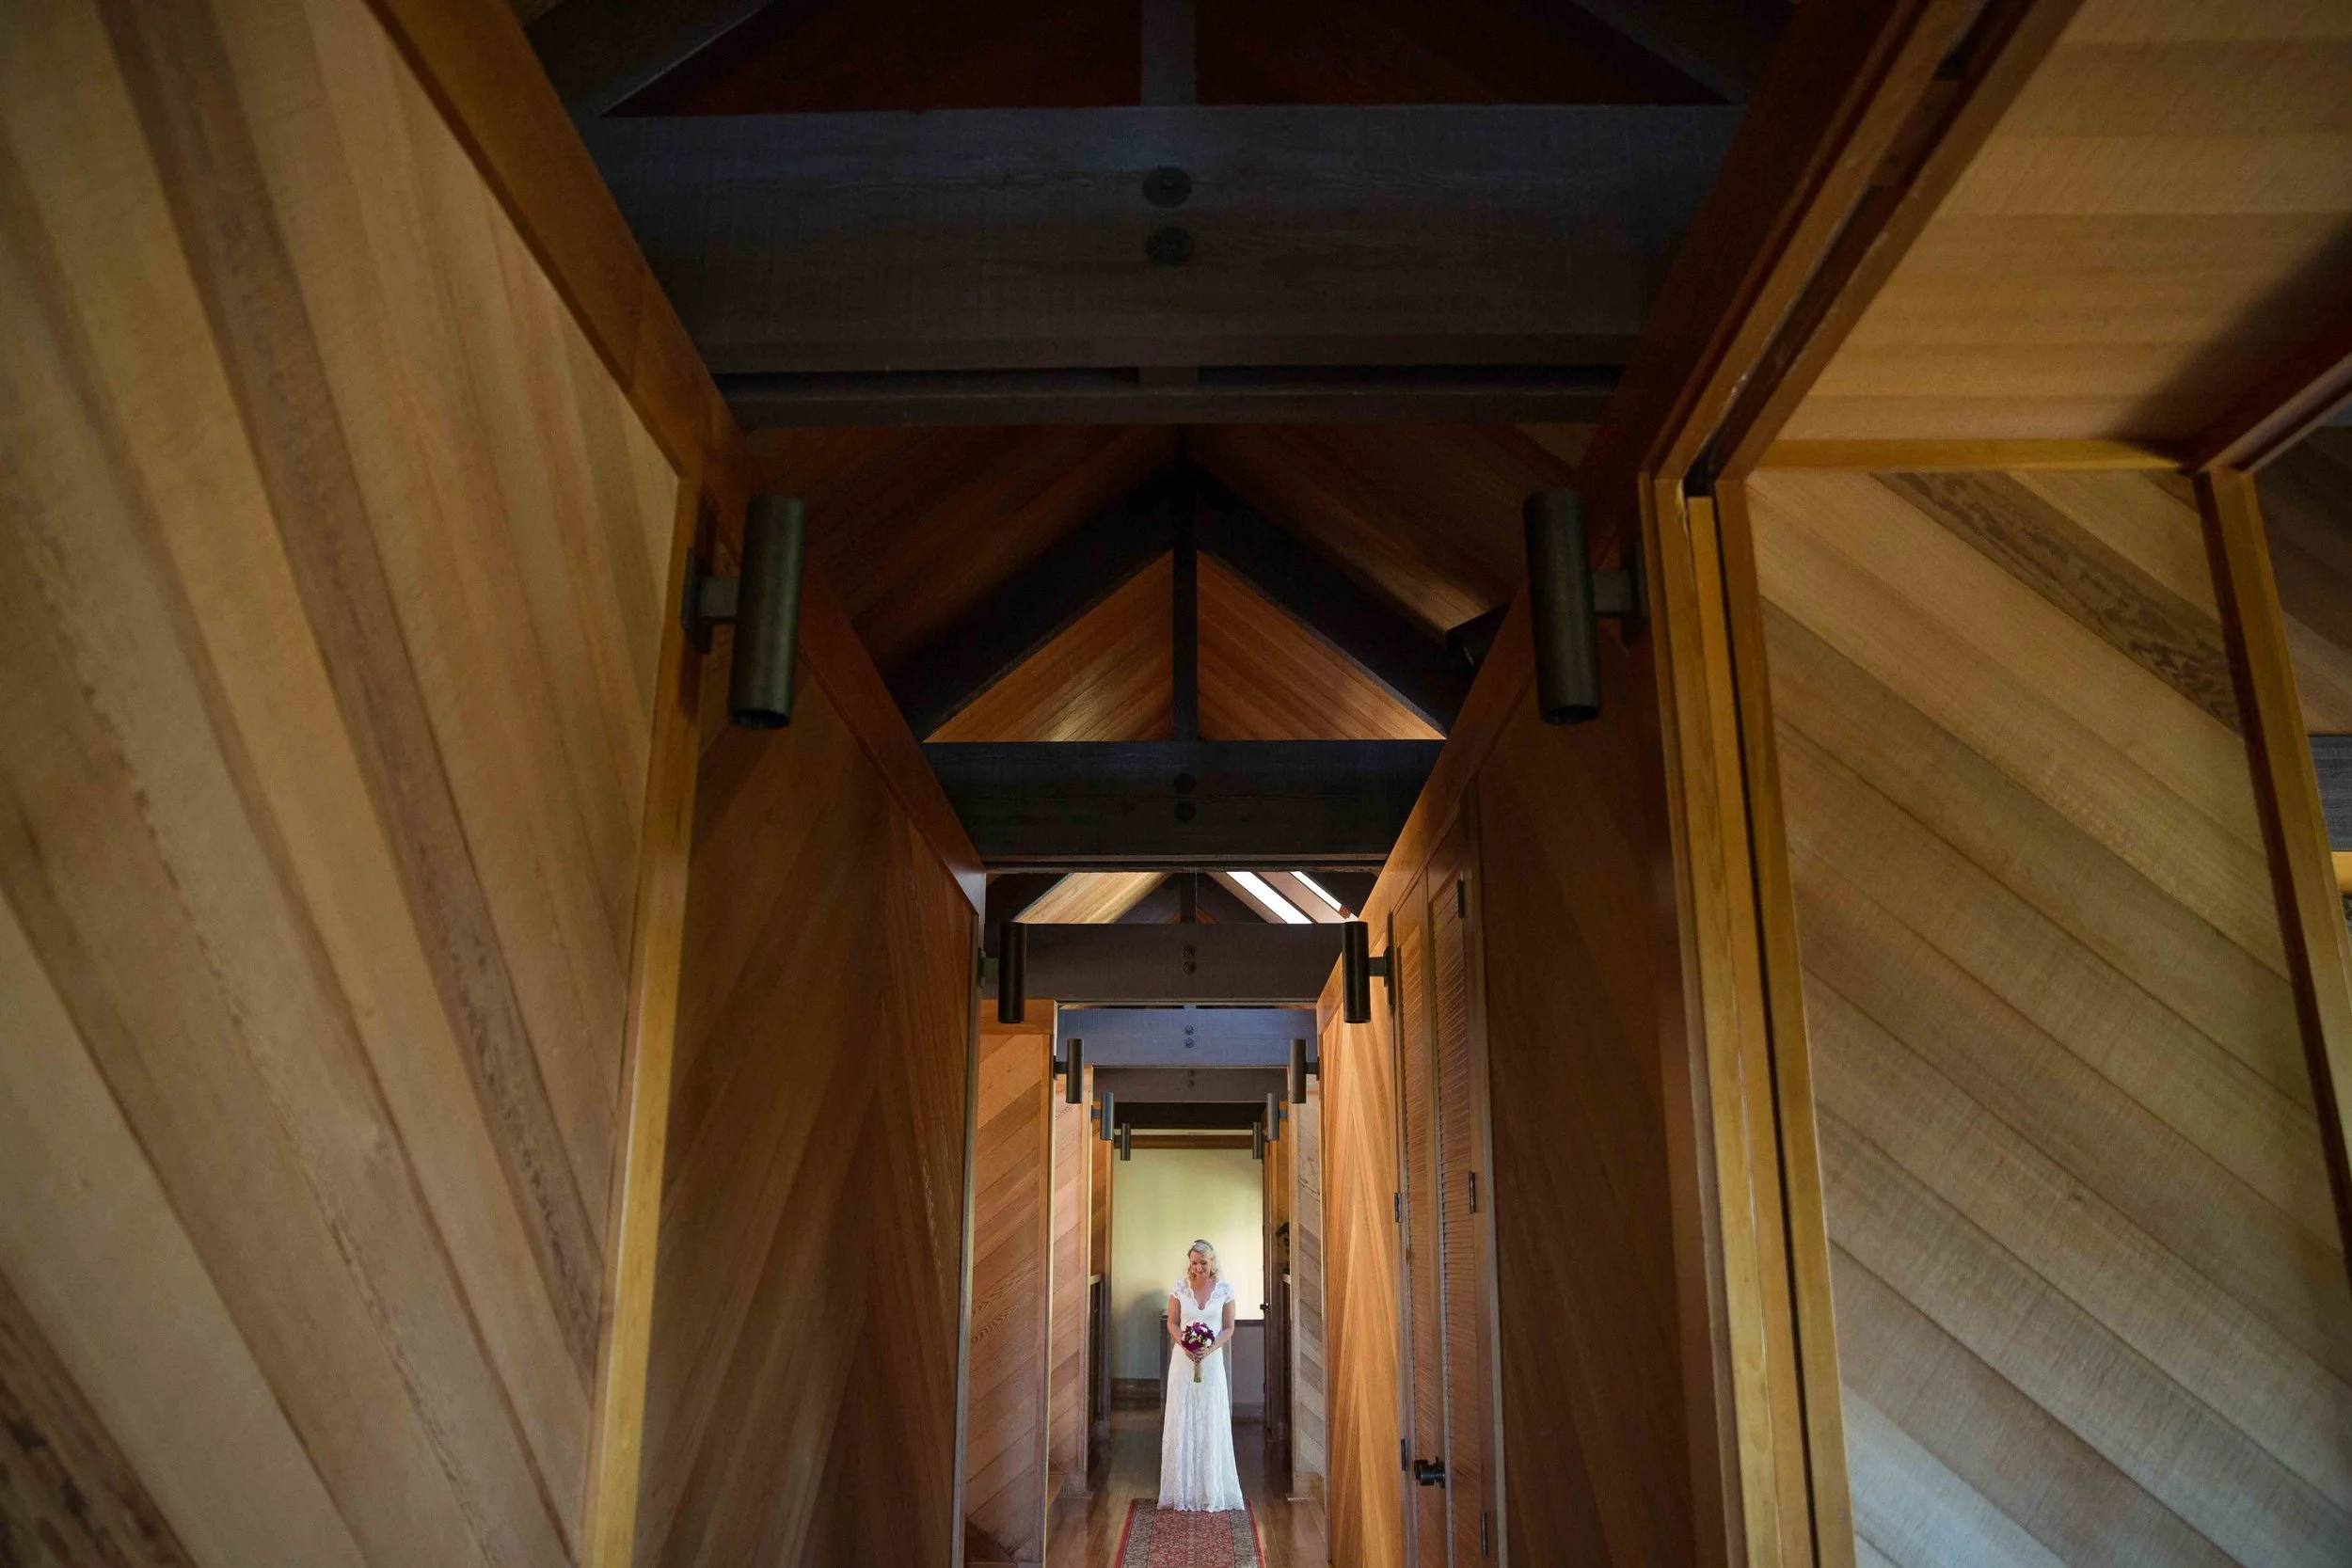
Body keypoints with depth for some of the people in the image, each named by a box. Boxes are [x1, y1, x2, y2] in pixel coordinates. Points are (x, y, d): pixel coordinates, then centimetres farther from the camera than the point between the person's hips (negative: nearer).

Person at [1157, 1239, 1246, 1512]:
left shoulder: (1224, 1290, -3)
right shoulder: (1180, 1288, -2)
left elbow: (1228, 1328, 1)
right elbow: (1172, 1323, 3)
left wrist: (1210, 1349, -14)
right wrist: (1185, 1346, -14)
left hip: (1212, 1361, 0)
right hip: (1183, 1360, 0)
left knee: (1211, 1423, 3)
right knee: (1183, 1421, 3)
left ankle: (1212, 1489, 14)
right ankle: (1184, 1488, 13)